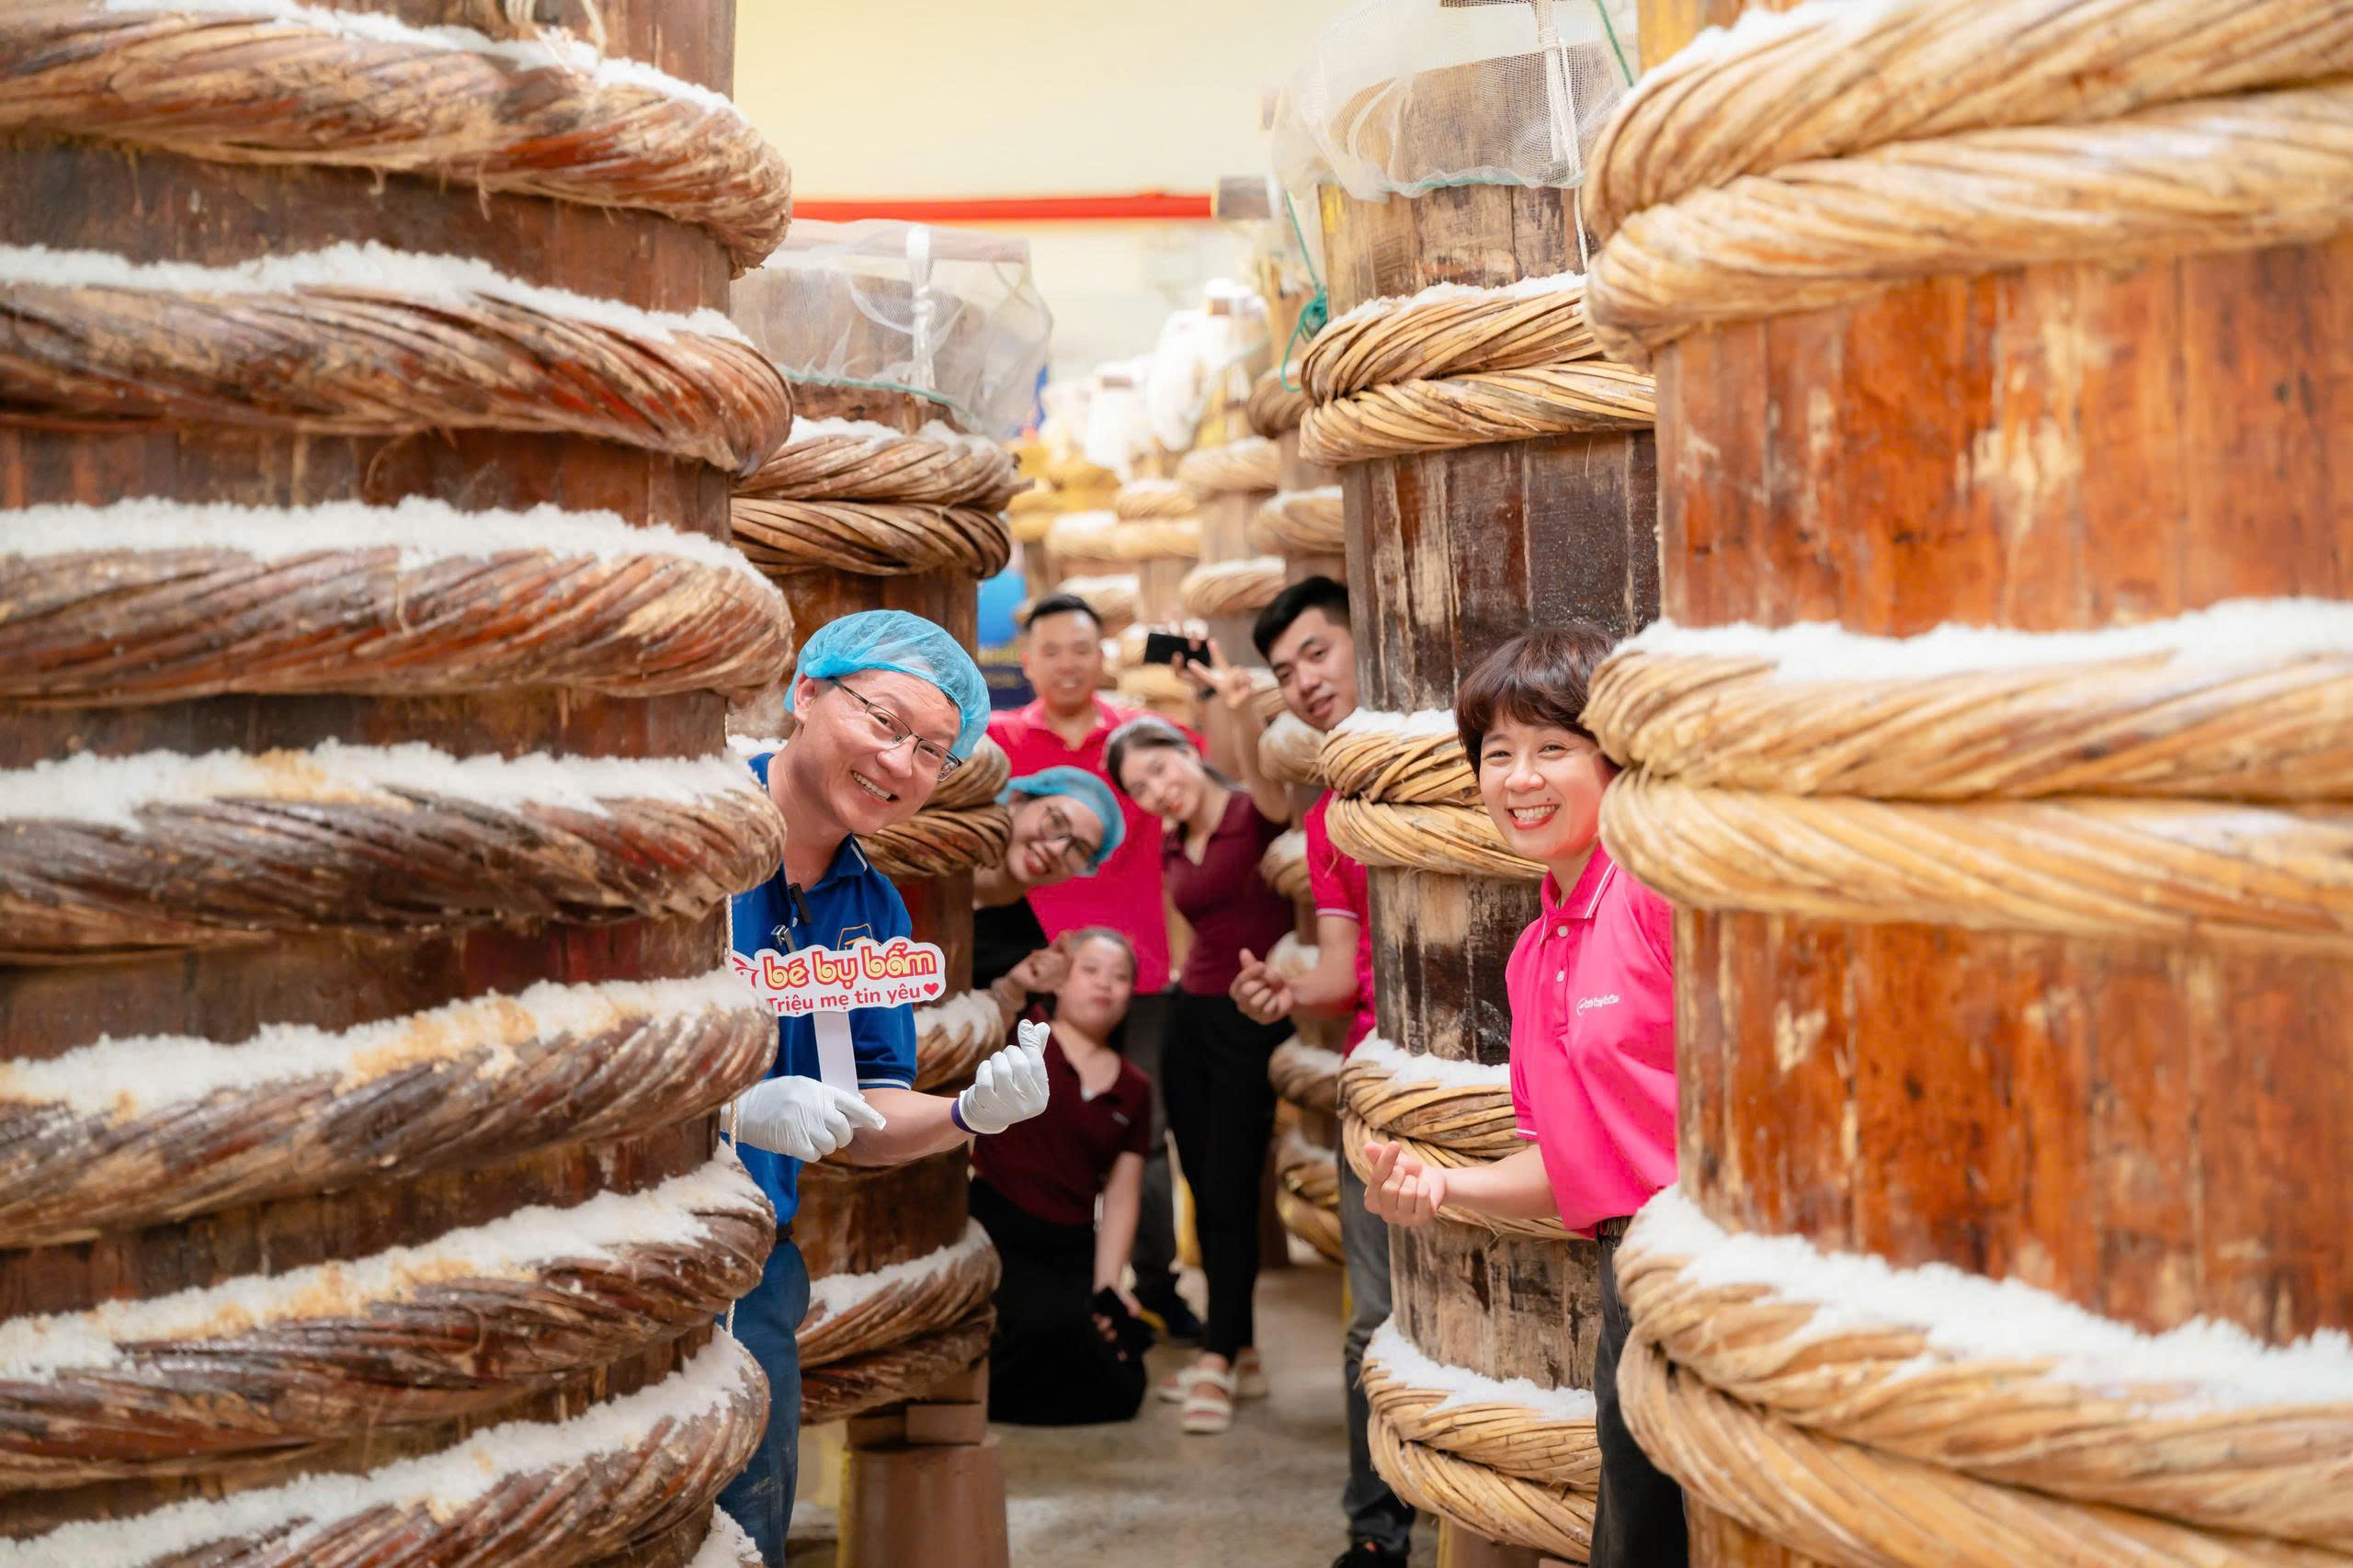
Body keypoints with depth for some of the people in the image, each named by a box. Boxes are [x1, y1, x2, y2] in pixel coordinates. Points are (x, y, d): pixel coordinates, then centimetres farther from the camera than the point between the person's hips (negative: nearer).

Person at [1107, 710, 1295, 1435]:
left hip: (1252, 1023, -7)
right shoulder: (1175, 848, 11)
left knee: (1230, 1192, -6)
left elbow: (1269, 784, -35)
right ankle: (1240, 1352, 17)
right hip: (1191, 1017, 7)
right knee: (1204, 1192, 8)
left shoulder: (1254, 815, -11)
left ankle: (1218, 1359, 1)